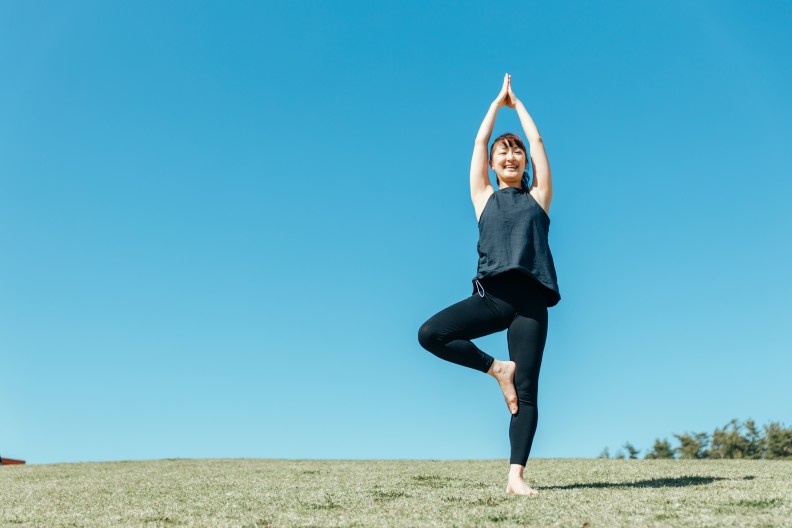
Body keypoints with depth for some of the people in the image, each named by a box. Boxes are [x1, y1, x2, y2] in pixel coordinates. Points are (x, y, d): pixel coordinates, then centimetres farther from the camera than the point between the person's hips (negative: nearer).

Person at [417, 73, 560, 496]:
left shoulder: (538, 197, 16)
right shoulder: (484, 197, 17)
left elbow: (538, 142, 18)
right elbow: (479, 142, 18)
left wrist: (517, 103, 30)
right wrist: (498, 101, 28)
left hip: (531, 299, -1)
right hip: (492, 294, 1)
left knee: (526, 392, -5)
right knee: (430, 334, -21)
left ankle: (516, 476, -3)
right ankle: (498, 369, -2)